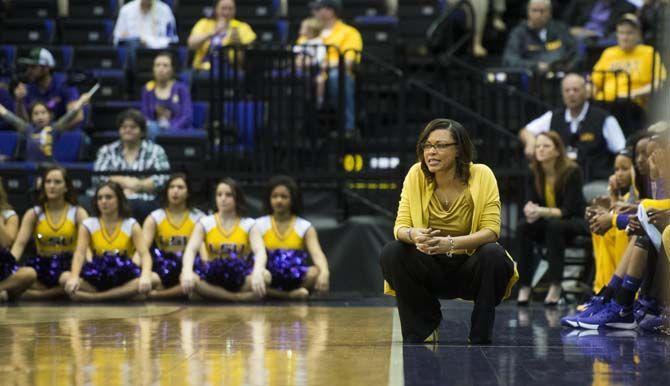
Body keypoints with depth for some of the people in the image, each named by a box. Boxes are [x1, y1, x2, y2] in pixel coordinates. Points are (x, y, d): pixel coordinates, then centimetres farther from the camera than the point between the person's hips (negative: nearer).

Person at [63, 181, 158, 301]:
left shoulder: (132, 225, 1)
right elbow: (80, 253, -12)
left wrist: (145, 276, -35)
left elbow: (144, 253, -12)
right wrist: (74, 277, -33)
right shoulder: (88, 225, 3)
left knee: (153, 278, -30)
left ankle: (93, 297, -30)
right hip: (97, 277, 0)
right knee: (66, 277, -27)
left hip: (124, 277, 0)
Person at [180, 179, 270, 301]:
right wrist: (187, 272, -33)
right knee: (187, 278, -31)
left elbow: (260, 251, -13)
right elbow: (191, 250, -10)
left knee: (264, 276, -32)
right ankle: (241, 298, -25)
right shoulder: (205, 223, 5)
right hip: (212, 277, 0)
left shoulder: (248, 224, 3)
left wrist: (258, 273, -37)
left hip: (240, 278, 0)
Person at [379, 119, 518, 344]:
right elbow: (400, 226, -9)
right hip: (433, 271, 2)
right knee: (391, 253, -23)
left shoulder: (481, 175, -14)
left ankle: (481, 337, -14)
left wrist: (451, 244, -37)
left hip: (471, 269, -2)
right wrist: (413, 235, -35)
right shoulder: (416, 175, -8)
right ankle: (424, 330, -2)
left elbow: (491, 230, -19)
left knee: (494, 254, -33)